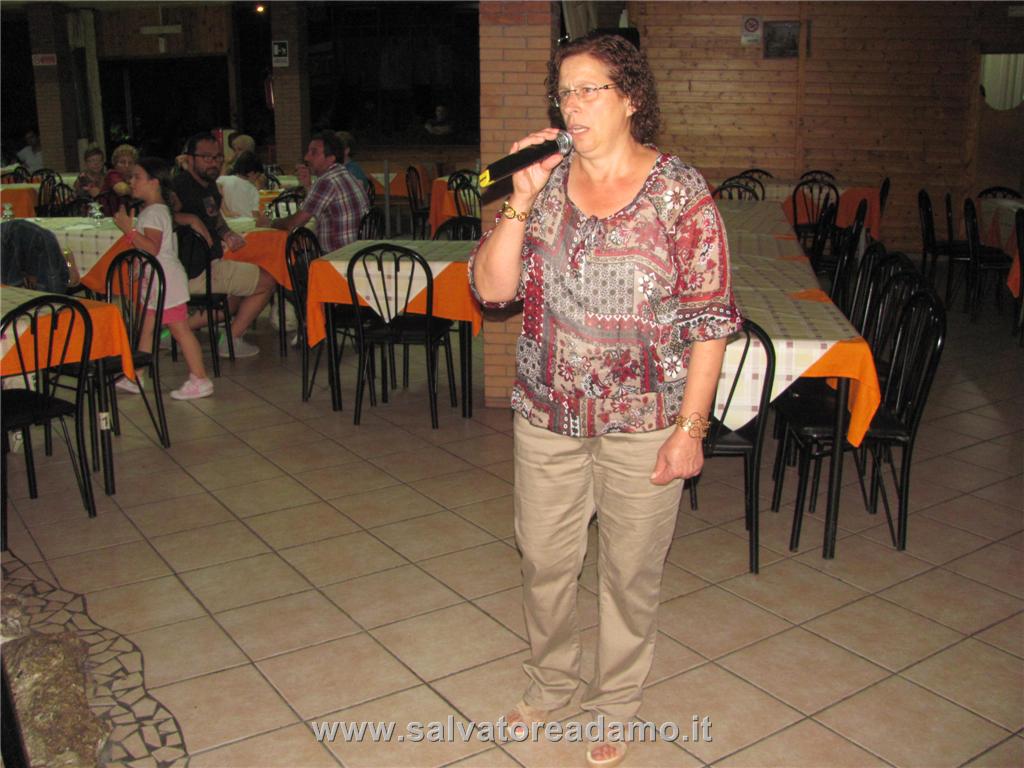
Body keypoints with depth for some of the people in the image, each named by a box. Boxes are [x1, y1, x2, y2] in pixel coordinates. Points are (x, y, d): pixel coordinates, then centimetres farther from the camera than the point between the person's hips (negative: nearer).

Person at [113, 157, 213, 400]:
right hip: (156, 281, 11)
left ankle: (200, 380, -5)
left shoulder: (153, 212, -16)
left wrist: (129, 229, -26)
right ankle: (137, 377, 22)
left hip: (166, 280, -11)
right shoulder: (156, 209, 15)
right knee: (146, 327, 14)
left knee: (179, 329, -8)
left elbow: (152, 248, -27)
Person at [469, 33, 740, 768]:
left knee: (630, 571, 12)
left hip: (643, 424, -3)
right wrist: (522, 199, -15)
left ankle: (615, 706, 35)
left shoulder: (680, 190, -8)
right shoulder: (545, 184, 2)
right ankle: (551, 678, 43)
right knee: (544, 558, 17)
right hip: (547, 415, 4)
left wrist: (691, 425, -12)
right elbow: (491, 288, -4)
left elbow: (711, 317, -9)